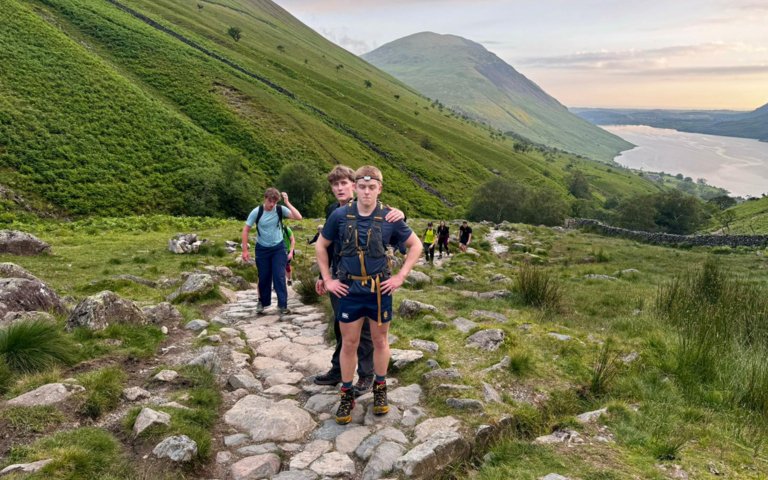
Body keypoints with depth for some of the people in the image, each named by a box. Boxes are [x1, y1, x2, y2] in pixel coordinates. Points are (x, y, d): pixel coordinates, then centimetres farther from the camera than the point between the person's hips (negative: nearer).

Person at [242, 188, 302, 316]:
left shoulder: (280, 209, -13)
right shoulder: (256, 212, -14)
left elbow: (298, 217, -24)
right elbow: (246, 230, -7)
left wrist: (287, 202, -26)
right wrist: (245, 250, -10)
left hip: (278, 248, 0)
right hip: (262, 249, 1)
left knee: (279, 276, -5)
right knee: (264, 277, 11)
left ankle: (282, 305, 1)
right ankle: (263, 302, 30)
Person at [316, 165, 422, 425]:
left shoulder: (389, 217, -7)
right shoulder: (340, 215, -6)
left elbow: (416, 246, 4)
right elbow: (321, 246, 7)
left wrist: (400, 276, -2)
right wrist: (327, 280, 3)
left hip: (379, 289, 0)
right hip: (349, 289, 0)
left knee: (380, 340, 13)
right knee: (349, 343, 7)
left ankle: (380, 388, 32)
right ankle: (346, 394, 22)